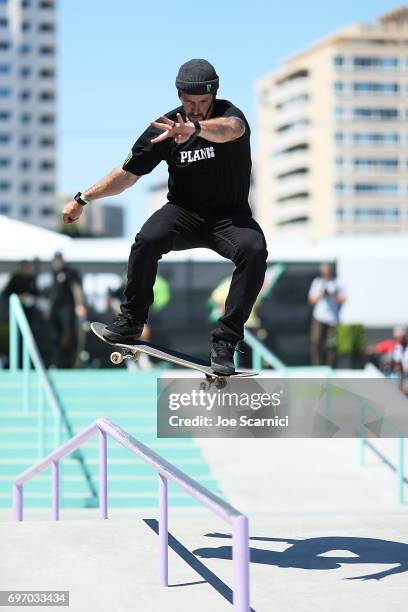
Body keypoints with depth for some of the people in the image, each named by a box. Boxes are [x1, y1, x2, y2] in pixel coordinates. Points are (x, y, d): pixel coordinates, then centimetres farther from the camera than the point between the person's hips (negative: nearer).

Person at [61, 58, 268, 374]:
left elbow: (231, 129, -42)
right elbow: (128, 173, 4)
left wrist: (195, 128, -64)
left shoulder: (229, 113, -15)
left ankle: (225, 342, -23)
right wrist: (83, 199, 0)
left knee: (254, 251, -33)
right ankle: (131, 320, -6)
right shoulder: (163, 128, -5)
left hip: (230, 217, -1)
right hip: (184, 212, 2)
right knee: (147, 240, -30)